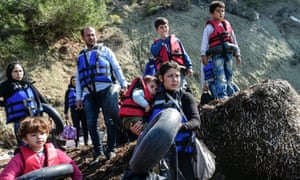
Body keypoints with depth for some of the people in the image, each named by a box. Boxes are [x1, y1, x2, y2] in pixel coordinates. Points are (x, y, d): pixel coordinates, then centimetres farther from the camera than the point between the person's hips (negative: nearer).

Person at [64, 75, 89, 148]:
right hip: (74, 110, -1)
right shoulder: (69, 91, 12)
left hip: (83, 109, 1)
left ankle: (86, 141, 7)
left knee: (85, 126, -1)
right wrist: (66, 113, 7)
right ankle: (77, 142, -1)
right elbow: (66, 103, 12)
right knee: (76, 127, -5)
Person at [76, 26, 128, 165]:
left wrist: (123, 84, -4)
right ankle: (98, 153, 5)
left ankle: (110, 150, 5)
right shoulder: (80, 57, 22)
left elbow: (117, 68, 8)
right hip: (89, 94, 4)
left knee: (110, 120, -5)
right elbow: (78, 79, 20)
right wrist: (78, 97, 12)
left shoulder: (105, 51, 12)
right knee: (91, 124, -2)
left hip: (106, 90, -3)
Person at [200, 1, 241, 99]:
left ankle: (231, 95, 19)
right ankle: (221, 97, -14)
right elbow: (204, 41, -6)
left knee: (229, 76, 11)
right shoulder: (209, 27, -1)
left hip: (228, 54, 6)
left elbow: (234, 39, 21)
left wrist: (237, 54, 20)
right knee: (220, 77, -12)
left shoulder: (227, 24, 16)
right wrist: (203, 55, -15)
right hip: (217, 55, -6)